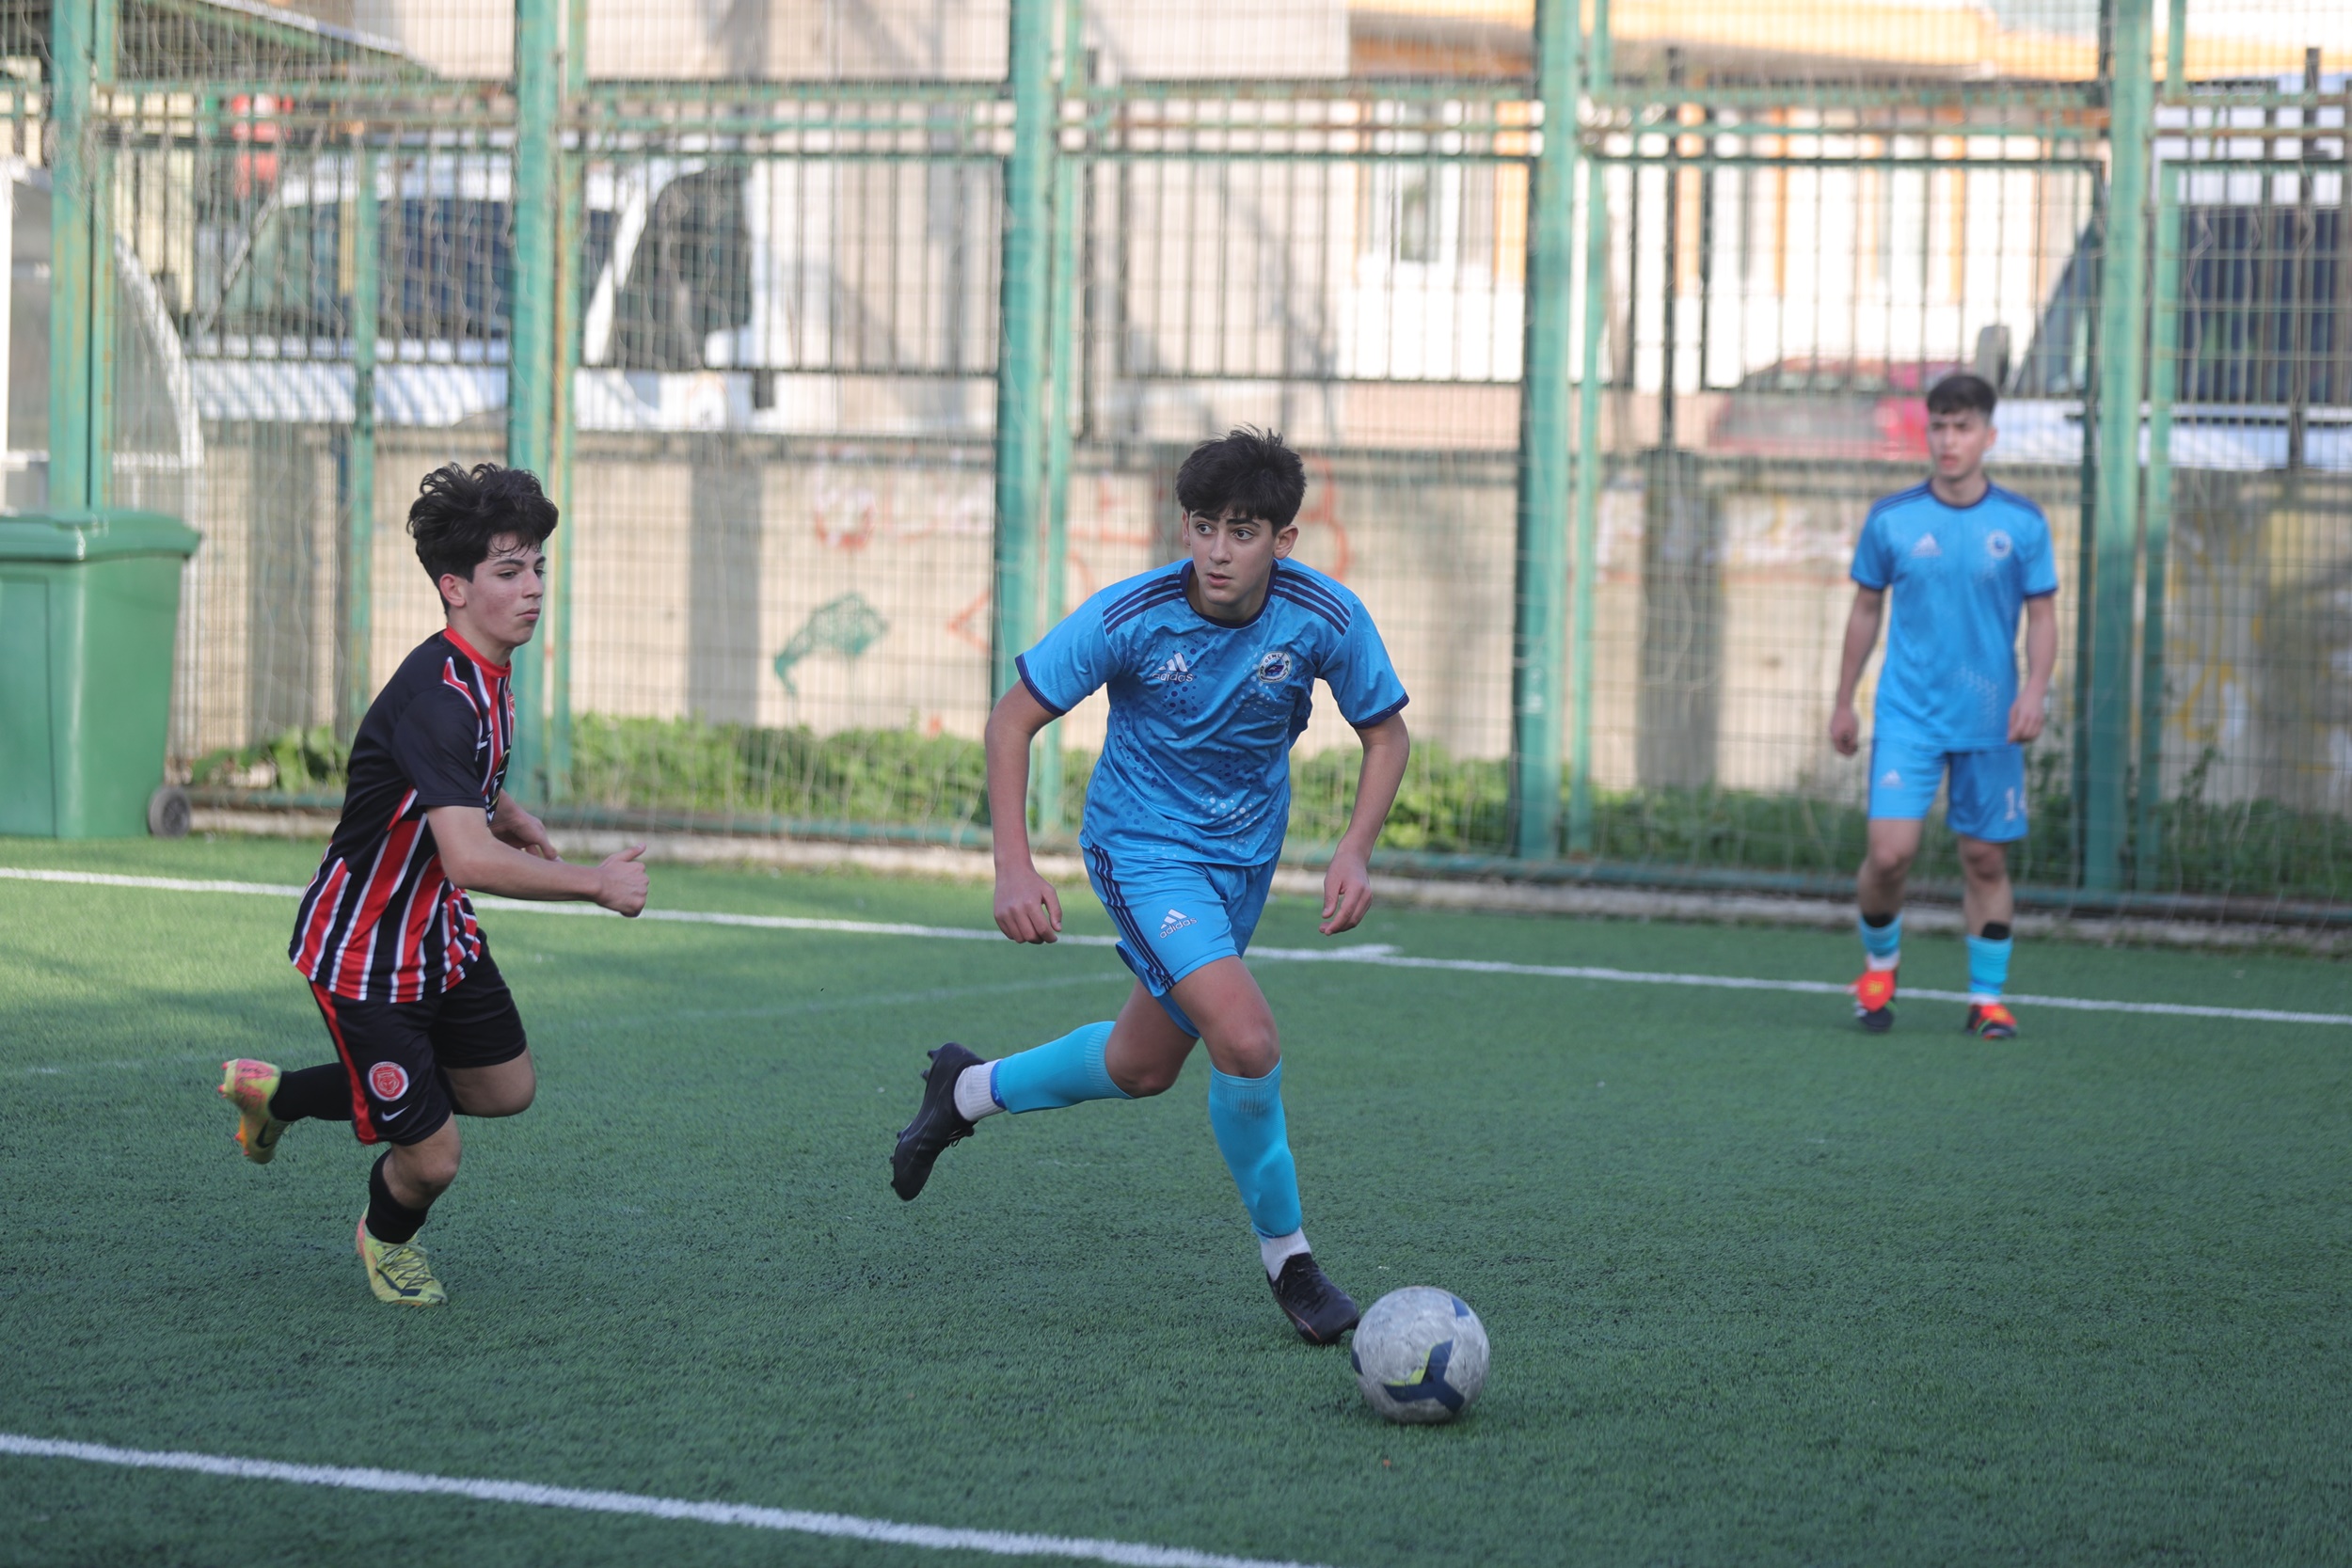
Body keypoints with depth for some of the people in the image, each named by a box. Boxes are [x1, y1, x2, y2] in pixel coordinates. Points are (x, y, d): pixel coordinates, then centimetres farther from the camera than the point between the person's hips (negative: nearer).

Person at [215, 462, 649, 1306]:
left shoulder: (484, 674, 0)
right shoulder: (436, 698, -32)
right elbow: (470, 859, -41)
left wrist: (503, 810, 5)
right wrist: (595, 883, -31)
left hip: (438, 932, 10)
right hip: (360, 950, -10)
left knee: (506, 1087, 21)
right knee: (430, 1157, -5)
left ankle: (279, 1094, 34)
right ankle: (387, 1239, 34)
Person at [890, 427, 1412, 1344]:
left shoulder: (1326, 617, -17)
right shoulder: (1130, 617, -23)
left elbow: (1386, 733, -1)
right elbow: (1013, 720, -13)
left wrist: (1356, 850, -17)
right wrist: (1014, 866, -22)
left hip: (1245, 856, 5)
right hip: (1145, 848, -5)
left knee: (1142, 1068, 17)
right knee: (1248, 1042, -24)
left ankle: (968, 1091, 44)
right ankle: (1286, 1259, -4)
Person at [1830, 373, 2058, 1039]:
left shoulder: (2022, 523, -1)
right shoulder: (1891, 520, 0)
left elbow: (2042, 615, 4)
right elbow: (1866, 611, 10)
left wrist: (2035, 690, -12)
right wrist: (1843, 703, 12)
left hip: (1991, 725, 0)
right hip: (1908, 716, 0)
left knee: (1986, 859, 4)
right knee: (1890, 853, -11)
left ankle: (1987, 999, 16)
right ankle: (1879, 960, 16)